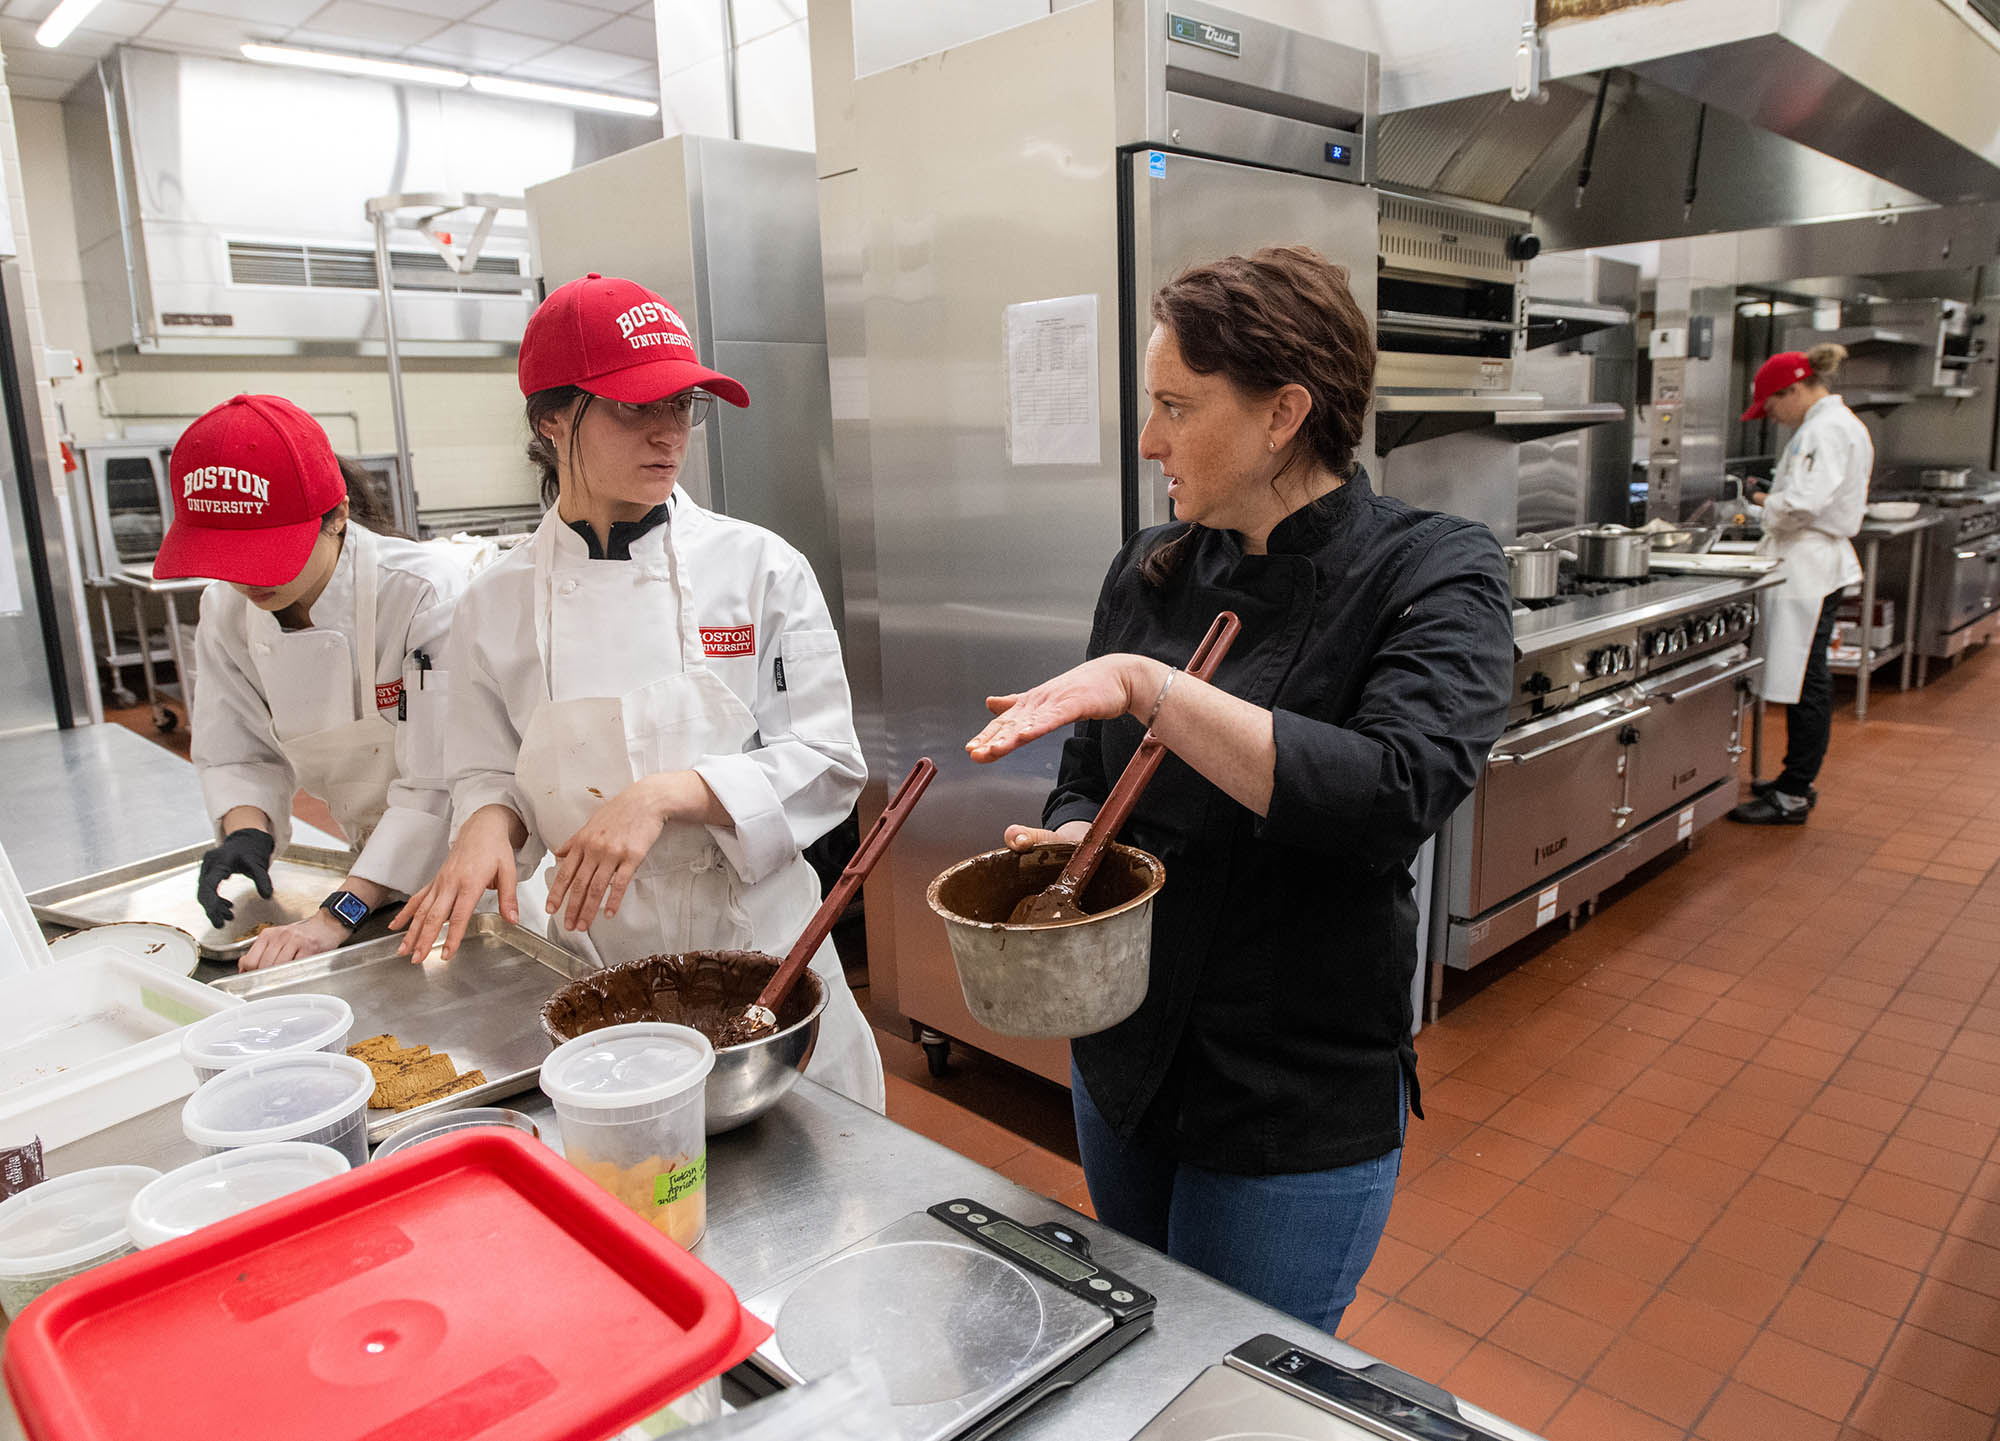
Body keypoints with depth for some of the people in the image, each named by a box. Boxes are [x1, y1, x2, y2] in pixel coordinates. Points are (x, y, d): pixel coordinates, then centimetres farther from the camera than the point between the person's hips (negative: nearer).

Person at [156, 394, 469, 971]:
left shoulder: (429, 592, -27)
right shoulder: (226, 609, -6)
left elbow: (437, 786, -29)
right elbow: (238, 754, 3)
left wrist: (337, 917, -32)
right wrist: (245, 831, -19)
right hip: (377, 869, 5)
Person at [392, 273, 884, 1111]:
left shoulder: (760, 569, -7)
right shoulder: (499, 603, 0)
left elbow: (824, 765, -9)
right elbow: (487, 774, 10)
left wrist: (665, 796, -21)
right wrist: (490, 825, -13)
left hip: (757, 946, -1)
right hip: (592, 955, 2)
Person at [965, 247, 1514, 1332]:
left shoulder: (1430, 578, -15)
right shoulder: (1153, 571, 1)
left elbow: (1394, 794, -32)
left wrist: (1150, 689, -33)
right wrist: (1069, 843, -14)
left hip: (1303, 1108, -5)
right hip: (1125, 1060, 6)